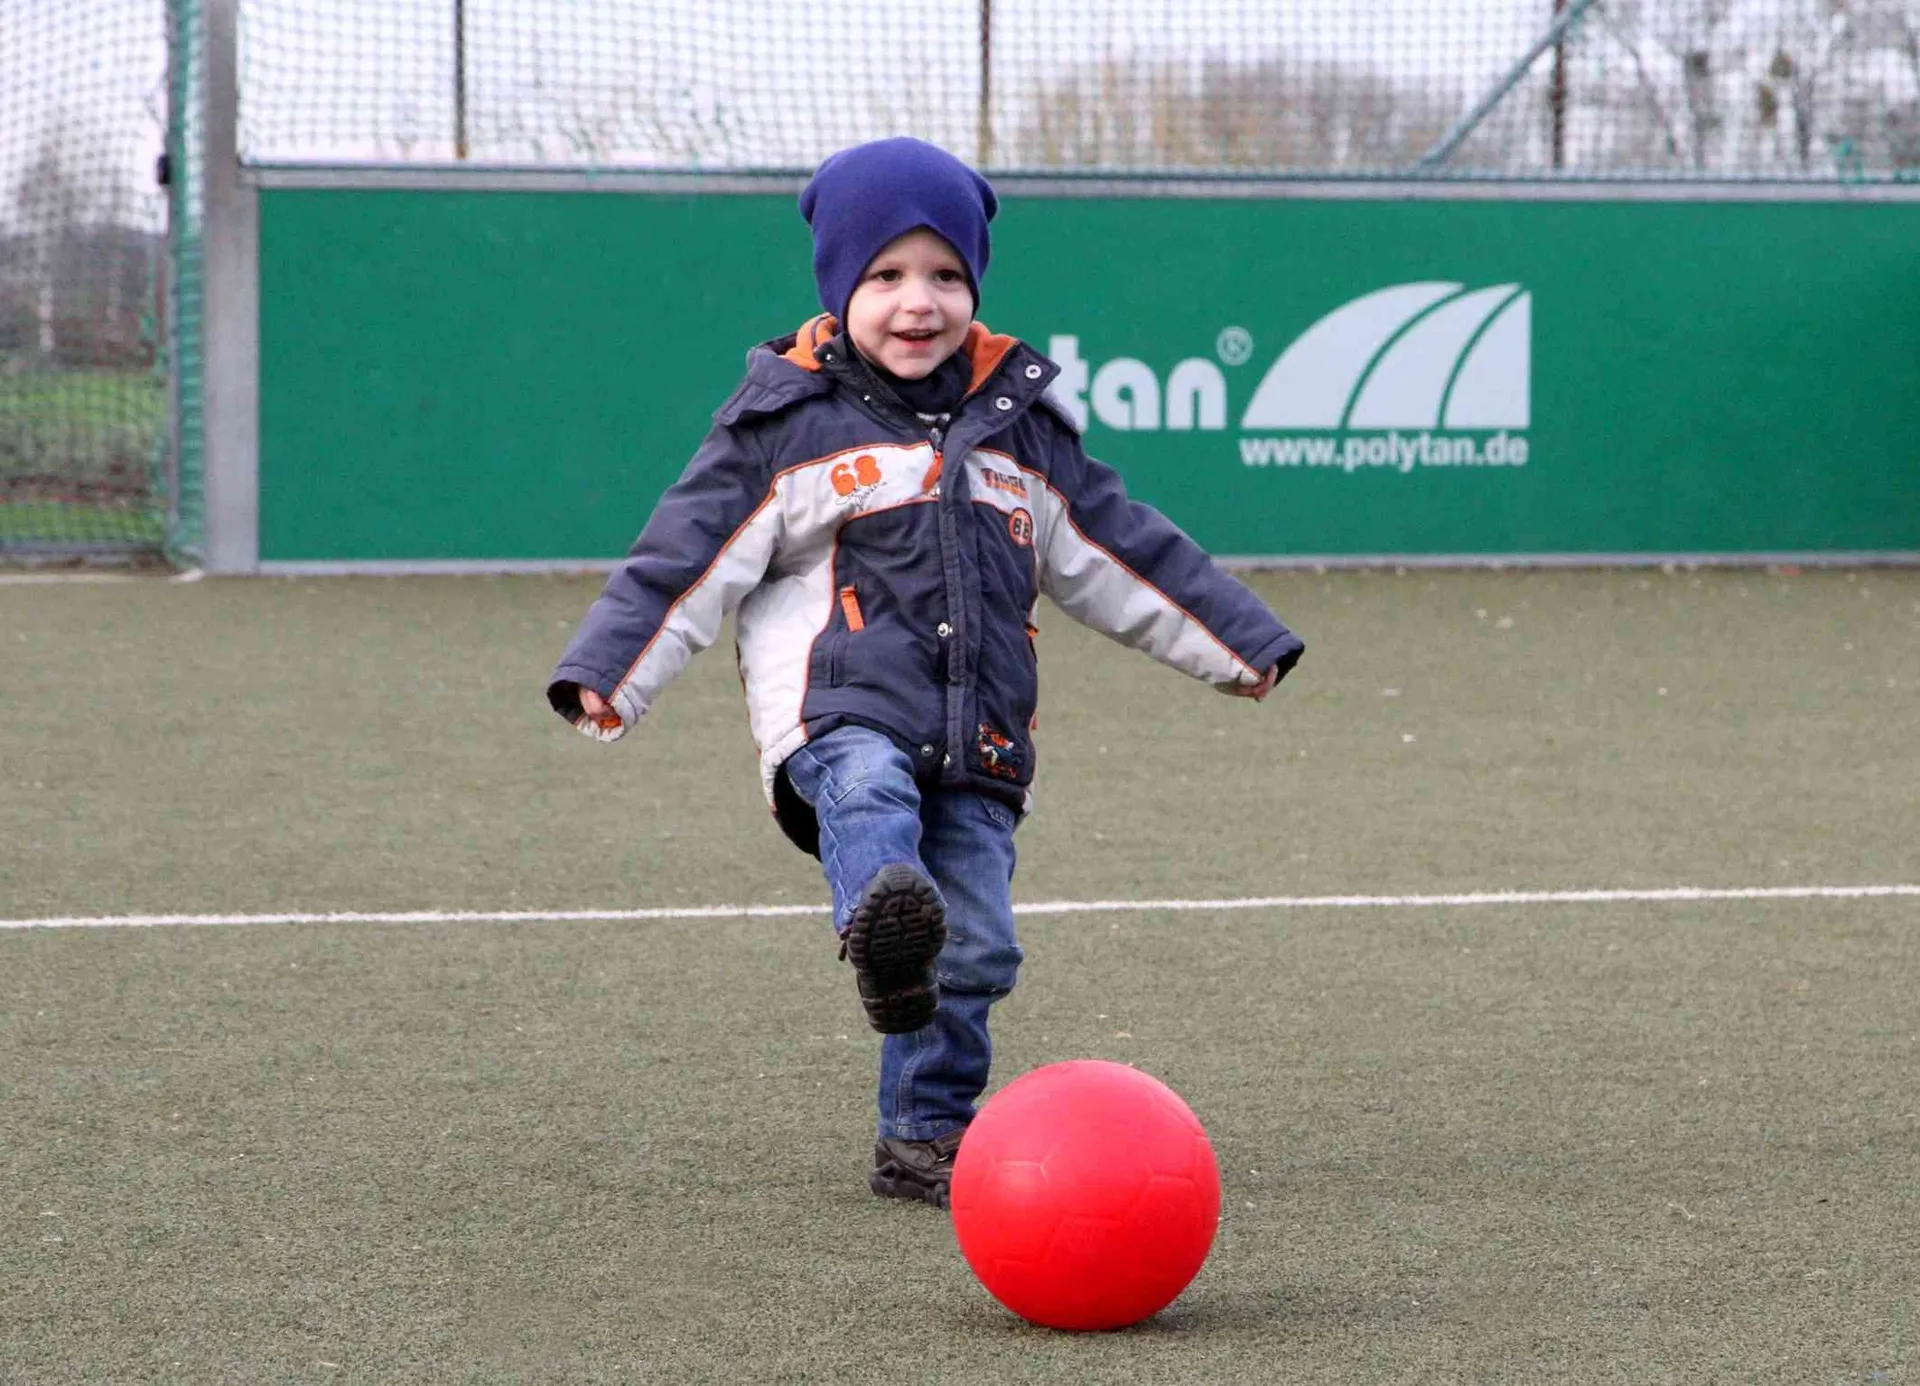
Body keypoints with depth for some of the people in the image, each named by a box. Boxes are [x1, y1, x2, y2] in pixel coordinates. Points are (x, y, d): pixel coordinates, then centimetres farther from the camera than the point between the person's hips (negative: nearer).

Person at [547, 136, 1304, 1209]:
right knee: (869, 788, -37)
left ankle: (927, 1137, 12)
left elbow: (1123, 552, 23)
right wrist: (606, 675, -8)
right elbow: (690, 557, 2)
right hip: (841, 712, -4)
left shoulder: (1015, 422, 16)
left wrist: (1240, 641, 23)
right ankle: (884, 926, -67)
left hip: (979, 741, 4)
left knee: (977, 950, -2)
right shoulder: (789, 421, 5)